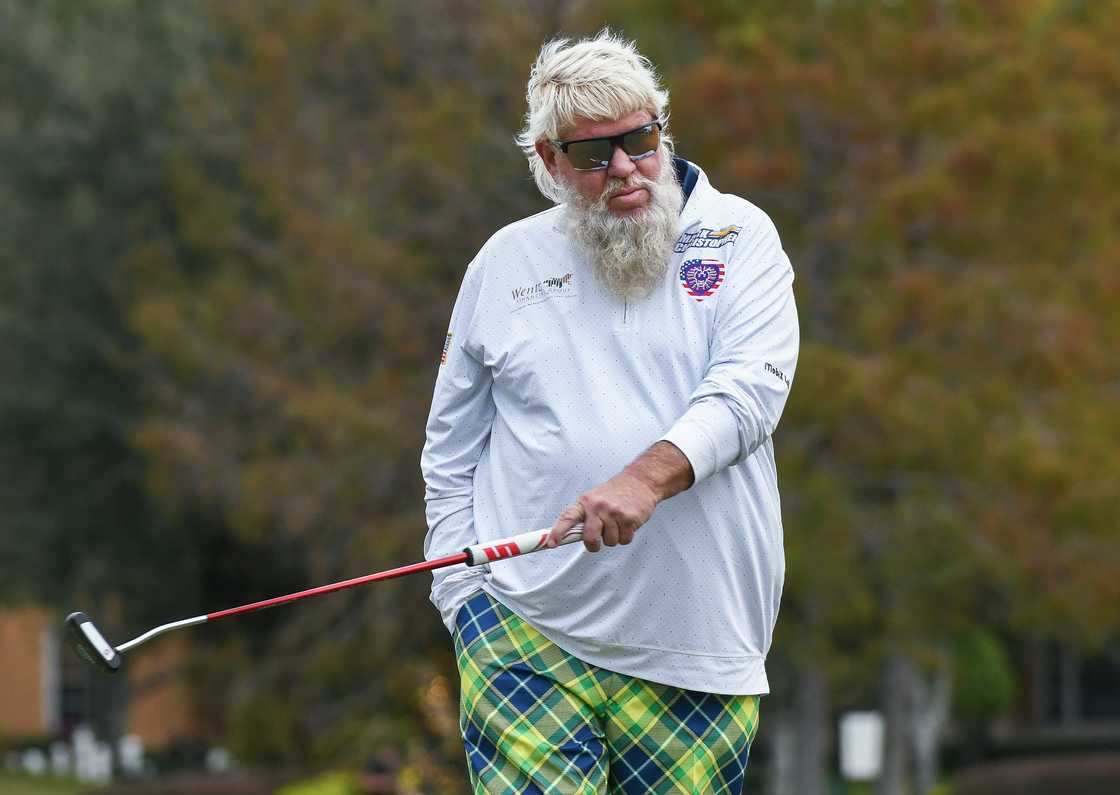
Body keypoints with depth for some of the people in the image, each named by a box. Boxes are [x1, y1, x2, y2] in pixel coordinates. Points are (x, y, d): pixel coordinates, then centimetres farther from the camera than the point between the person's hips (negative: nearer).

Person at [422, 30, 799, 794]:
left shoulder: (737, 236, 6)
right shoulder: (505, 261, 11)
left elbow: (751, 387, -9)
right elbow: (451, 449, 18)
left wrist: (650, 475, -26)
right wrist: (462, 594, 8)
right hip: (525, 633, 1)